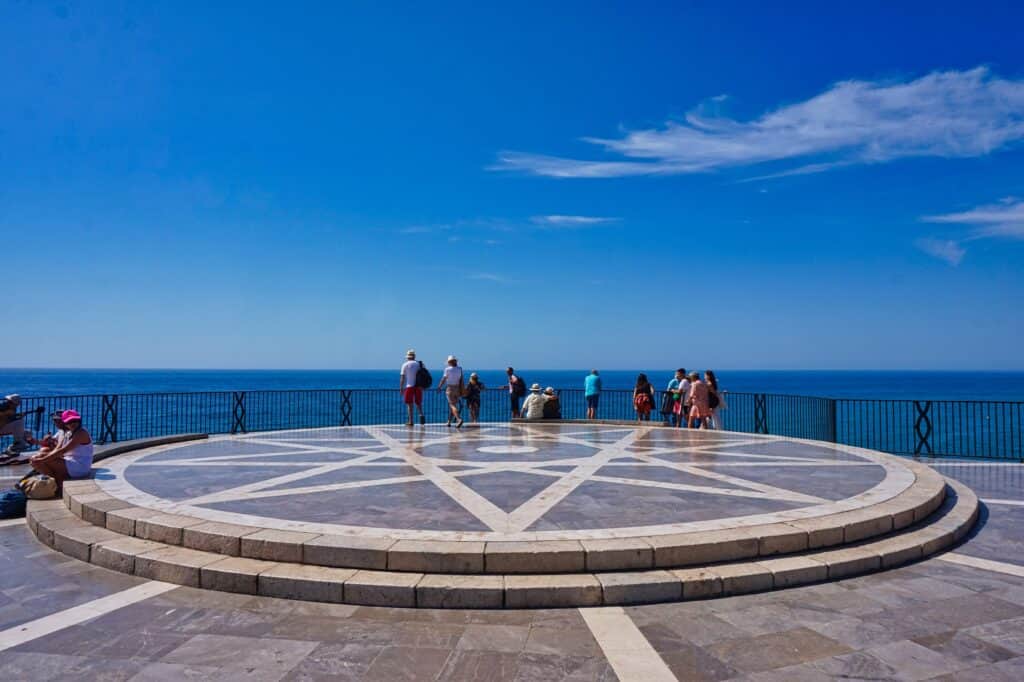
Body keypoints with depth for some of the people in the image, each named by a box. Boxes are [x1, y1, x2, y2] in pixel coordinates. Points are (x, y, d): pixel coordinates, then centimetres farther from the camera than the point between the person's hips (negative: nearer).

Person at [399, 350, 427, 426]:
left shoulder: (405, 365, 0)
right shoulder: (419, 364, 8)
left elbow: (402, 377, -4)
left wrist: (401, 388, -1)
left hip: (409, 386, -3)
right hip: (419, 386, 3)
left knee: (410, 404, 3)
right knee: (418, 402, 14)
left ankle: (411, 421, 2)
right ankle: (421, 414, -11)